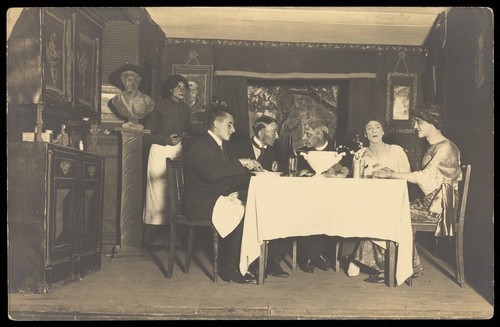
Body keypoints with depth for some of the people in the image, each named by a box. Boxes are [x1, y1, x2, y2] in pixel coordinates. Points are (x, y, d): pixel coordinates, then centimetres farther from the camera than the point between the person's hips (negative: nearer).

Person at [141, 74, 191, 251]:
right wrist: (166, 140, -16)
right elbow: (147, 135, -3)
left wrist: (184, 137, 2)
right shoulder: (160, 106, -1)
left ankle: (169, 235, 7)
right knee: (157, 192, -5)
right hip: (160, 151, -5)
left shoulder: (185, 109, 14)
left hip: (178, 152, 5)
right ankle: (152, 238, 2)